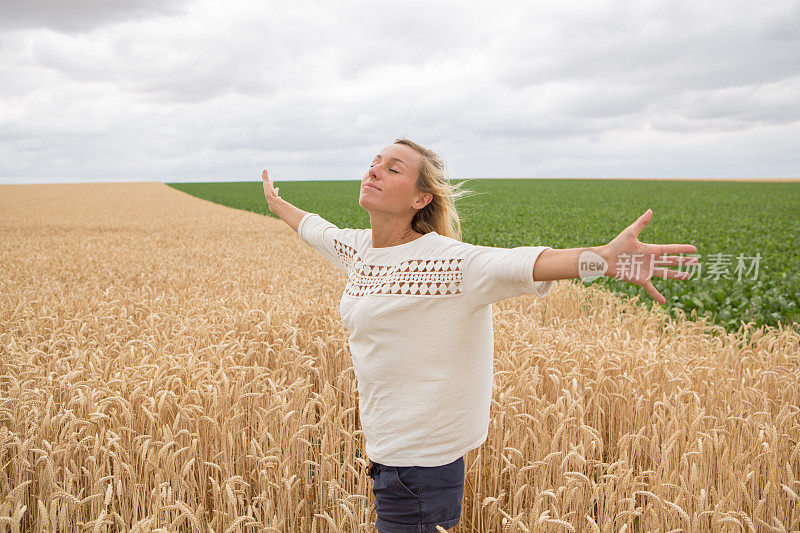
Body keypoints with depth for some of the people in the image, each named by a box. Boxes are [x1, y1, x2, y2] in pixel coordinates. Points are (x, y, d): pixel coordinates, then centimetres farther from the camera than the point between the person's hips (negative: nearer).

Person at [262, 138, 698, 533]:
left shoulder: (442, 261, -22)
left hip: (420, 461, -8)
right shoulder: (358, 249, 2)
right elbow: (316, 228, 24)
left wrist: (603, 257, -56)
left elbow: (515, 263, -40)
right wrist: (277, 203, 40)